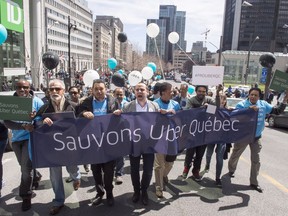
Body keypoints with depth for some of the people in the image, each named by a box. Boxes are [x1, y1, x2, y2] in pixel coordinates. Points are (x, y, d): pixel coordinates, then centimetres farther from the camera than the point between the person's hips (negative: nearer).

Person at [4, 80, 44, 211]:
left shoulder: (36, 101, -8)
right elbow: (7, 122, -12)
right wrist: (24, 126, -28)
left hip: (31, 137, -4)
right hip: (16, 139, 4)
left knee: (26, 167, -8)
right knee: (24, 166, 21)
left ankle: (26, 196, 10)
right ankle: (35, 177, 49)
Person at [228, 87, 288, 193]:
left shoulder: (263, 104, -2)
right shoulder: (242, 104, -15)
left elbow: (277, 111, 1)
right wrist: (249, 109, -39)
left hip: (256, 137, 4)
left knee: (256, 161, 10)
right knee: (235, 156, 14)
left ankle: (254, 182, 25)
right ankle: (231, 170, 43)